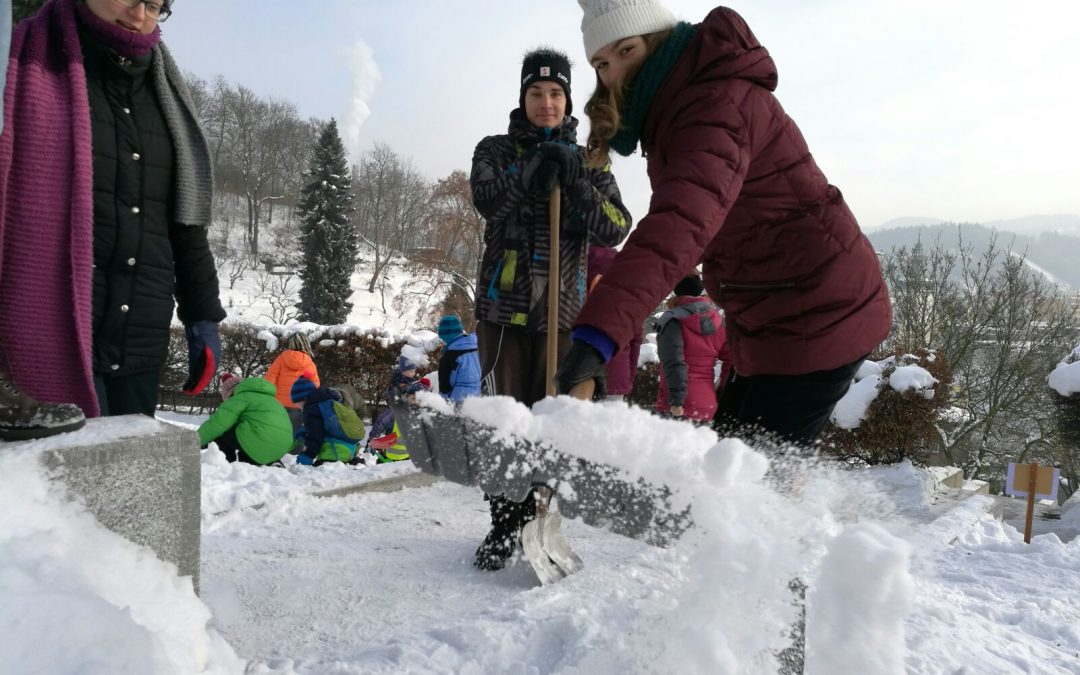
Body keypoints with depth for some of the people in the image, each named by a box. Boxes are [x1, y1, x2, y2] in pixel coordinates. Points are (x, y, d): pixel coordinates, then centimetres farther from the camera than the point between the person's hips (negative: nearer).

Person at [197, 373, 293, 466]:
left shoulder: (240, 398, 5)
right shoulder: (270, 398, 30)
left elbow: (217, 423, -2)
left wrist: (196, 442, 11)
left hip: (260, 446, -8)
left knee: (219, 433, 9)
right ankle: (272, 464, 10)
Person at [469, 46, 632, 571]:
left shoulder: (589, 162, 10)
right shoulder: (496, 149, 9)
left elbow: (614, 230, -3)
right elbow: (486, 198, -12)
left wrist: (577, 183, -17)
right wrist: (536, 168, -24)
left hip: (563, 312, 0)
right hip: (503, 307, 0)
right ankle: (505, 523, 13)